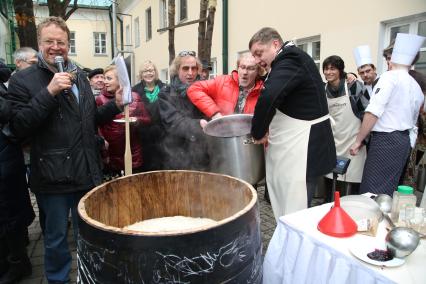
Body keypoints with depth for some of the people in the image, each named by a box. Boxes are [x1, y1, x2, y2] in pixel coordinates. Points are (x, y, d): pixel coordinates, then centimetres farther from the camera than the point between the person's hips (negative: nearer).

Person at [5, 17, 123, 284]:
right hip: (53, 177, -4)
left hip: (87, 172, 5)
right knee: (56, 238, 13)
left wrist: (115, 105, 1)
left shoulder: (80, 76, 9)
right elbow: (18, 127, -18)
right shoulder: (23, 80, -6)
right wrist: (49, 92, -24)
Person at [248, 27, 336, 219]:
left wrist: (258, 132, -19)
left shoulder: (290, 60, -16)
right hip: (292, 149, 10)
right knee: (287, 210, 17)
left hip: (302, 152, -10)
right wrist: (264, 128, 3)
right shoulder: (291, 59, 15)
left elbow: (268, 97, -34)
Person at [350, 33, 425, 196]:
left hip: (386, 140, -9)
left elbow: (373, 112, -17)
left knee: (371, 193, -8)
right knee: (387, 192, 13)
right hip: (405, 142, 9)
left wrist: (358, 141, -12)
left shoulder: (389, 77, -7)